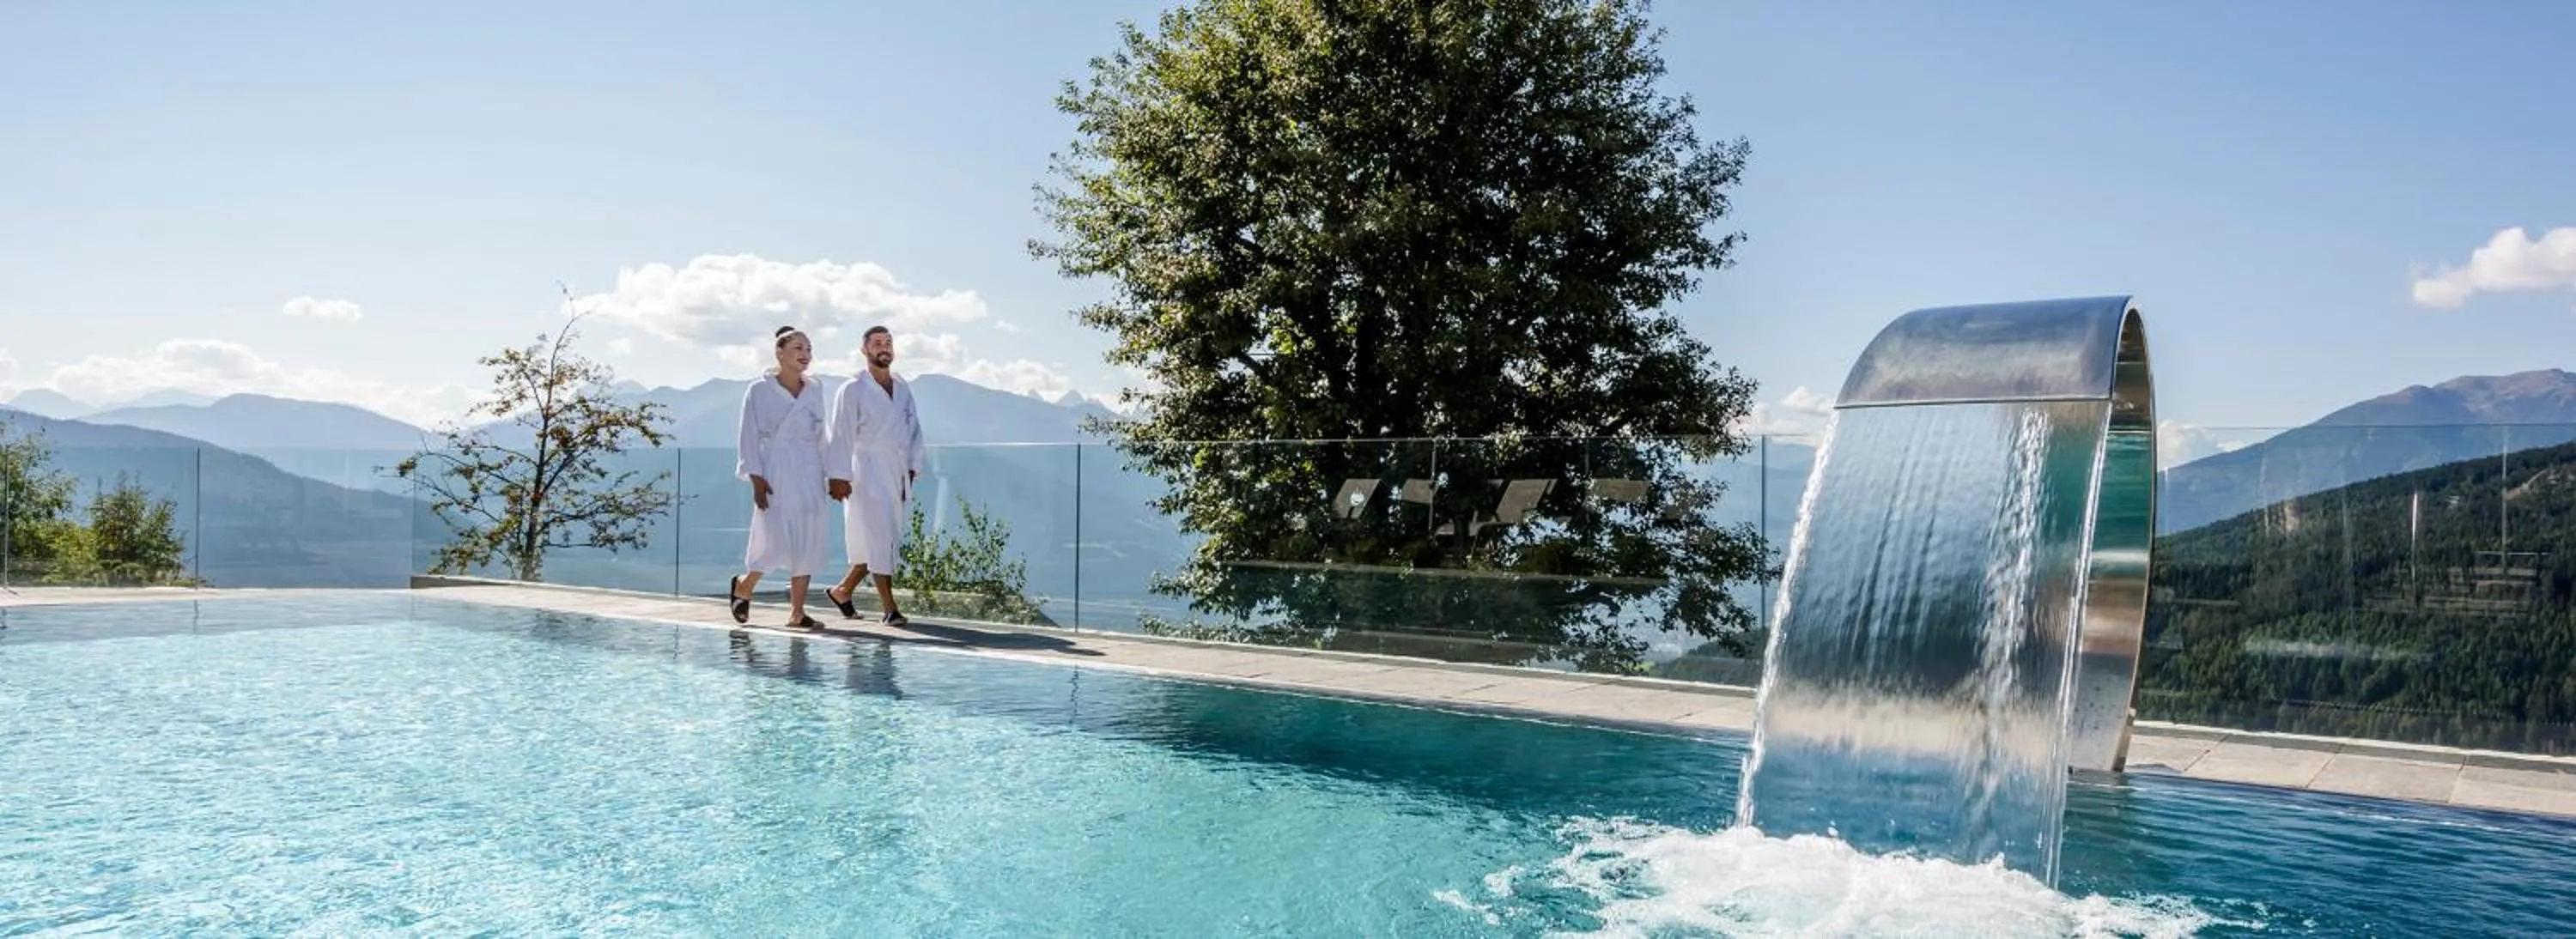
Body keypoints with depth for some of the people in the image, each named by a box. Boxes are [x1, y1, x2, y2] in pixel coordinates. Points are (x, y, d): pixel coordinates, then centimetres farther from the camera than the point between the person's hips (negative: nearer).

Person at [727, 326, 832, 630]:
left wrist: (825, 477, 11)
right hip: (775, 475, -5)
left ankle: (797, 613, 7)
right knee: (776, 542, -9)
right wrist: (757, 479, -11)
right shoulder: (759, 391, -2)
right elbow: (749, 438, -4)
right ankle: (742, 585, 21)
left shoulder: (814, 391, 11)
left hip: (809, 474, 5)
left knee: (809, 542, 0)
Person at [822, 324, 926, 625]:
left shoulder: (903, 388, 15)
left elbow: (914, 428, 17)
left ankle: (842, 591, 24)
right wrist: (839, 475, -15)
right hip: (868, 473, -6)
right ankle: (890, 608, -6)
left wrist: (913, 465, 7)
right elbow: (841, 435, -8)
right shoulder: (853, 390, -3)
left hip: (898, 475, 6)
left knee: (889, 541, 8)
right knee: (878, 539, -9)